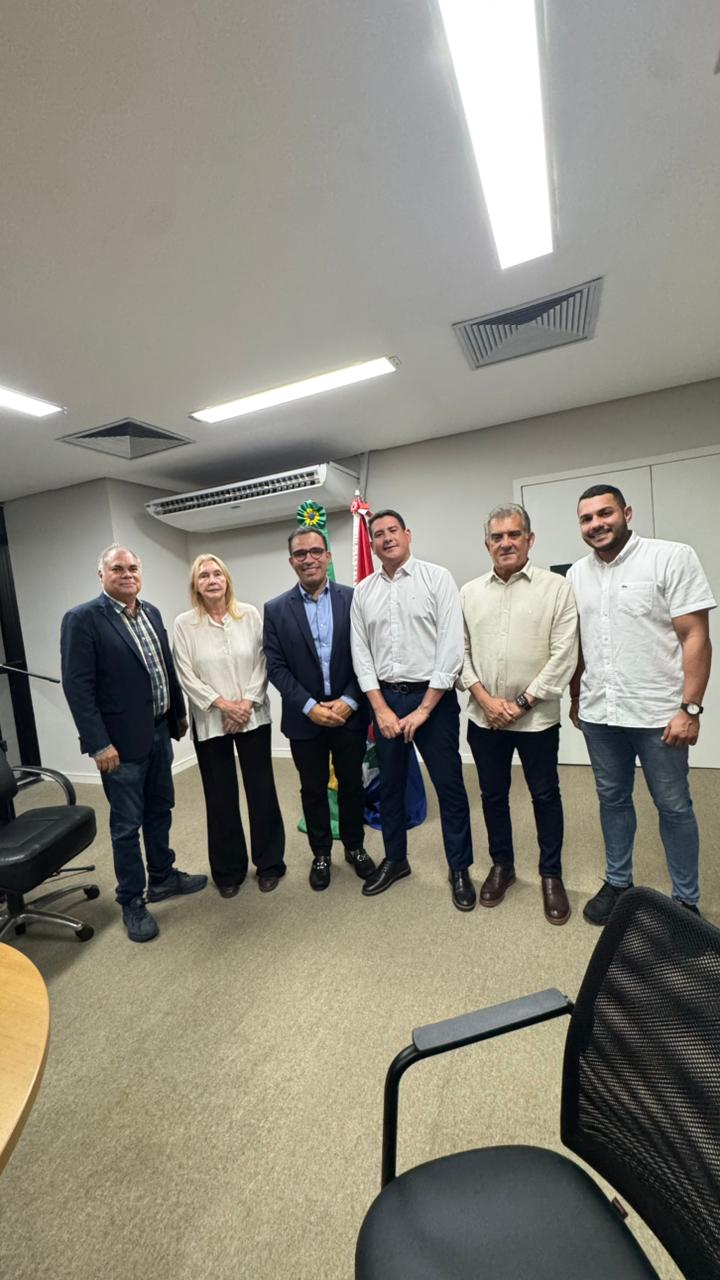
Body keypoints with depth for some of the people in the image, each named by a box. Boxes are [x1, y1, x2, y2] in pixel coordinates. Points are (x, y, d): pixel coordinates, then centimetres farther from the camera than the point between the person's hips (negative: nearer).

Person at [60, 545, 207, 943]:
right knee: (127, 824, 8)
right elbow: (77, 687, -16)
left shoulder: (151, 612, 7)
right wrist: (99, 743, -19)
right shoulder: (82, 619, -13)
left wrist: (179, 713, 14)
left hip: (159, 732, 7)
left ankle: (162, 877, 40)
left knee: (160, 811, 20)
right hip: (121, 741, -6)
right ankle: (132, 902, 26)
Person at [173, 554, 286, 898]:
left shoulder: (250, 615, 0)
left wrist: (247, 702, -11)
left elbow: (262, 663, -1)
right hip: (210, 721, 0)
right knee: (221, 797, 10)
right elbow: (186, 675, -4)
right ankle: (228, 870, 28)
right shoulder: (184, 623, -2)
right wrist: (222, 704, -12)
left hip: (253, 716, 0)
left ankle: (269, 863, 25)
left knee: (262, 790, 6)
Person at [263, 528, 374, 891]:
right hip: (304, 718, 0)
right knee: (313, 790, 15)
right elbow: (276, 666, -5)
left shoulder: (354, 598, -3)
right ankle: (321, 854, 35)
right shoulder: (275, 609, -2)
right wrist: (310, 707, -13)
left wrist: (348, 701, -13)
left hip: (349, 713, 0)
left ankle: (355, 847, 38)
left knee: (352, 785, 15)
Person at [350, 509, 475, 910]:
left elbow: (452, 646, -11)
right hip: (384, 698, 4)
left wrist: (423, 710, -13)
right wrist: (381, 708, -5)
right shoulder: (363, 591, 6)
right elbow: (361, 653, 4)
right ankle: (395, 859, 36)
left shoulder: (437, 577, -6)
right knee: (390, 784, 16)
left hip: (433, 696, -3)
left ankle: (460, 869, 28)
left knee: (449, 785, 6)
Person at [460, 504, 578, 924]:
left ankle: (552, 876, 31)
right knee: (493, 794, 15)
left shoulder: (556, 587, -5)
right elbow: (460, 649, 3)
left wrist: (522, 703, -12)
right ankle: (501, 865, 35)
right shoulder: (469, 592, 5)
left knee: (546, 796, 11)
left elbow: (564, 654, -9)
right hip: (484, 716, 3)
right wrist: (484, 697, -8)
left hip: (536, 717, -2)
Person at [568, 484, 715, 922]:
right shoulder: (577, 574, 6)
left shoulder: (672, 557, -8)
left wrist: (690, 708, -15)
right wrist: (576, 699, 12)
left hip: (658, 712, -4)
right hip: (598, 713, 4)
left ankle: (686, 900, 30)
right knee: (613, 800, 17)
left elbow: (696, 638, -11)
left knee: (674, 807, 11)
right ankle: (618, 882, 35)